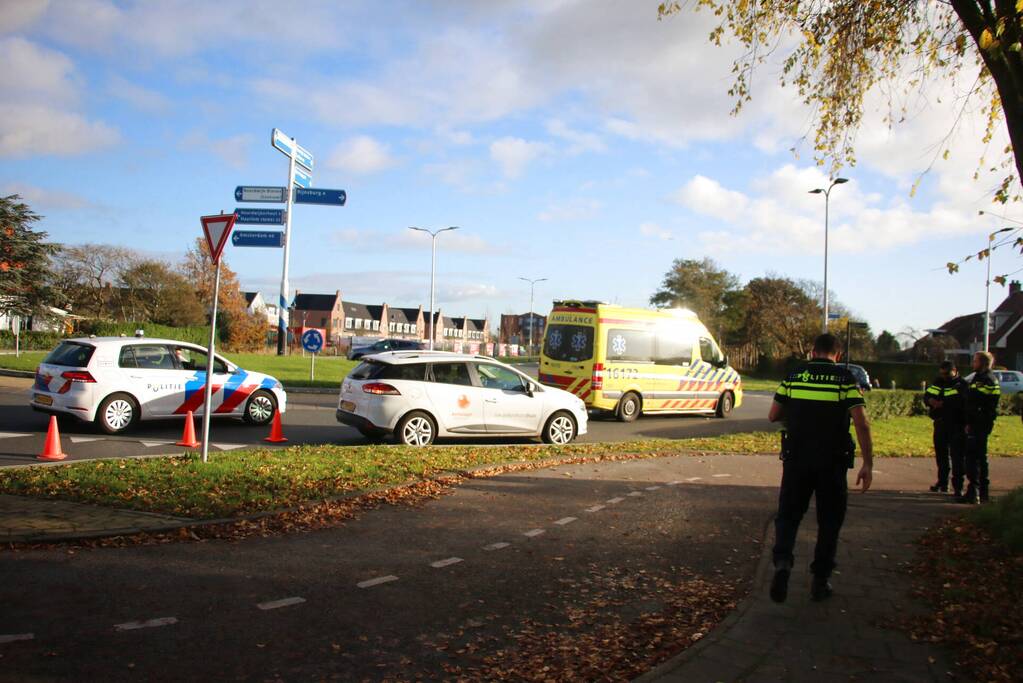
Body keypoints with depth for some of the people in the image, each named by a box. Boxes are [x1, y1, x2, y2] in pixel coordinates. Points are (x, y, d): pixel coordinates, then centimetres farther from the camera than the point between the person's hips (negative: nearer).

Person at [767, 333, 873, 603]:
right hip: (832, 462, -1)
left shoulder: (794, 376, 2)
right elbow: (861, 423, -11)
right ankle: (820, 580, 17)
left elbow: (773, 416, 4)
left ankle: (782, 561, -14)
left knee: (788, 514, 11)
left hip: (796, 459, 1)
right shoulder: (845, 379, -3)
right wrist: (868, 463, -8)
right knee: (829, 521, 13)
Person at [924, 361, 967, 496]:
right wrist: (931, 401, -14)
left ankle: (958, 486, -6)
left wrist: (942, 403, -22)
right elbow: (927, 396, 8)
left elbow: (960, 401, -23)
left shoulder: (961, 385, -7)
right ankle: (942, 482, 27)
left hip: (956, 425, -6)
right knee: (941, 453, 14)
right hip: (940, 423, 6)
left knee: (957, 455, -8)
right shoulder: (938, 382, 12)